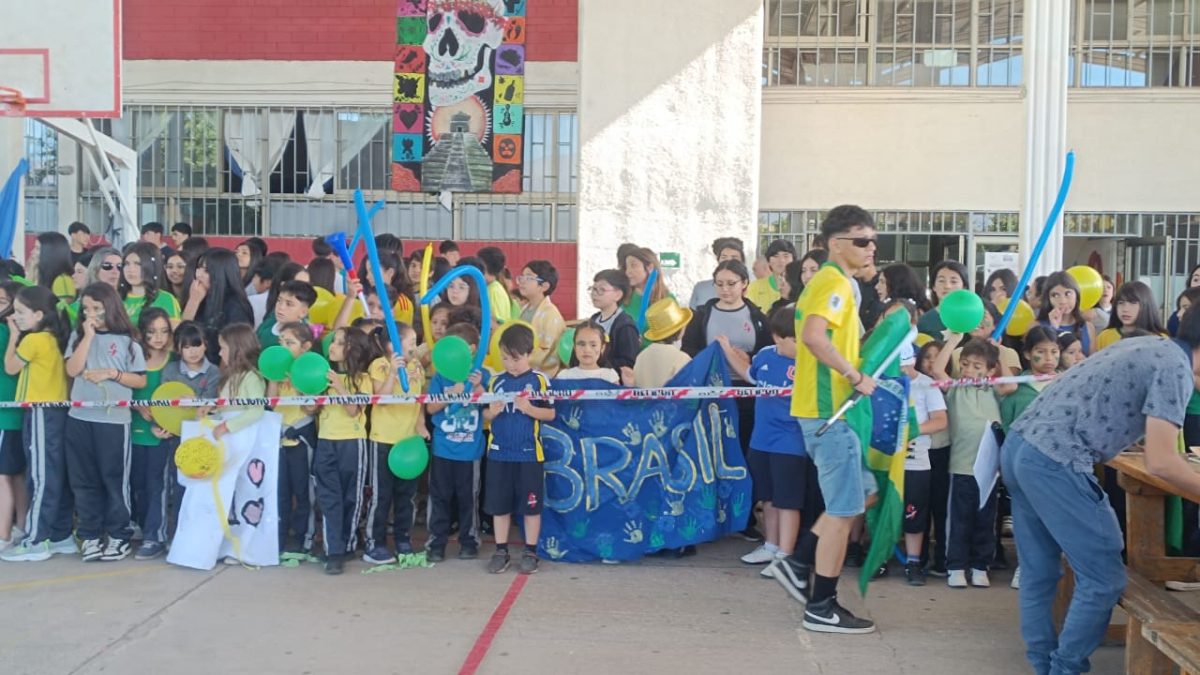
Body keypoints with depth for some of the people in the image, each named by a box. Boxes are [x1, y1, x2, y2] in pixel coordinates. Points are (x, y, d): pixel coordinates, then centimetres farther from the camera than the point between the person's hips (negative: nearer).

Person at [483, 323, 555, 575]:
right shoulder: (496, 381, 6)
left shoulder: (540, 380, -4)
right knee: (499, 504, 9)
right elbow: (485, 415, 10)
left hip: (529, 453, -3)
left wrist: (528, 408, -20)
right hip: (499, 453, 3)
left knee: (531, 505, 5)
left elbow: (550, 414, -5)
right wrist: (492, 412, -12)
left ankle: (530, 552, 17)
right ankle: (501, 551, 21)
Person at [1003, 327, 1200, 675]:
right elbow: (1159, 462, -11)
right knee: (1103, 578, 2)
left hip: (1019, 447, 10)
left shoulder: (1149, 347, 22)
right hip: (1054, 462, -10)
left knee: (1039, 571, 17)